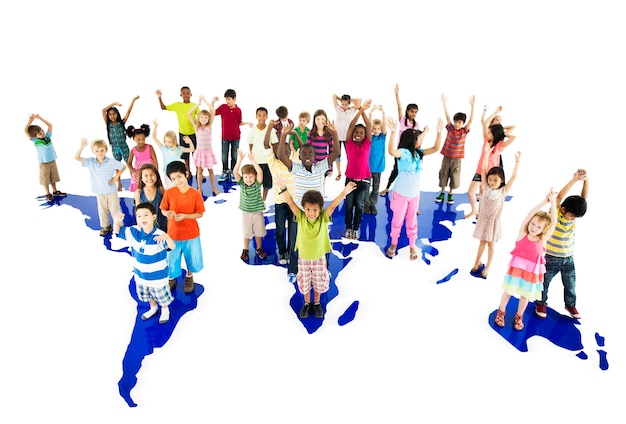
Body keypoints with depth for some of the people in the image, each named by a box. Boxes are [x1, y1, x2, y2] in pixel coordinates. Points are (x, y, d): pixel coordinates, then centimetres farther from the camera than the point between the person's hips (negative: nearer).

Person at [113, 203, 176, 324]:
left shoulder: (159, 235, -29)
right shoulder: (133, 232, -12)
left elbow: (172, 247, -42)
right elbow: (118, 231, 2)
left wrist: (167, 237, -63)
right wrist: (117, 221, -19)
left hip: (158, 276, -5)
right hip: (140, 274, 5)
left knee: (161, 295, 18)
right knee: (146, 294, 28)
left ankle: (165, 310, 46)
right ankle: (153, 308, 55)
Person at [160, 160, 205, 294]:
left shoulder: (195, 193, -13)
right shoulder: (169, 192, -9)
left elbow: (200, 214, -9)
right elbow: (163, 210, 0)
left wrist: (185, 216, -23)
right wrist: (167, 213, -22)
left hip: (191, 234, 0)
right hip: (173, 233, 1)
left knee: (192, 258, 18)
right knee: (172, 260, 15)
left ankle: (189, 278, 45)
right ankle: (172, 279, 42)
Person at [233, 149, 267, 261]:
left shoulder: (257, 184, -12)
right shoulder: (241, 184, -9)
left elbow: (260, 172, -29)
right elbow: (235, 172, -23)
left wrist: (253, 161, -37)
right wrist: (240, 159, -32)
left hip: (258, 212, 0)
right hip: (246, 213, 1)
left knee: (259, 232, 14)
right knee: (246, 233, 13)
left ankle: (259, 249, 33)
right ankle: (245, 251, 30)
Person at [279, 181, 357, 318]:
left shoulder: (323, 218, -17)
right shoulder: (301, 218, -15)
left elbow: (333, 205, -29)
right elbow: (291, 203, -22)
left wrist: (344, 192, -42)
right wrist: (284, 188, -34)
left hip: (319, 258, 0)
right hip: (303, 258, 0)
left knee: (319, 282, 18)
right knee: (304, 282, 17)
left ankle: (317, 303, 43)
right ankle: (307, 303, 42)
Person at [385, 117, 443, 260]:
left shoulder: (419, 152, 2)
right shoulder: (403, 152, -19)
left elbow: (435, 148, 0)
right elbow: (391, 151, -40)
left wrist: (439, 132, -11)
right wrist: (393, 132, -50)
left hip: (415, 193, 6)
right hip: (401, 193, -5)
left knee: (412, 220, 16)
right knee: (397, 219, 11)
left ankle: (412, 246, 29)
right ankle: (393, 243, 30)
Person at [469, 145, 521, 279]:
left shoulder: (503, 191, -10)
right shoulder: (486, 188, -8)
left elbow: (514, 176, -15)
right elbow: (483, 170, -12)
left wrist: (517, 162, -20)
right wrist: (487, 153, -15)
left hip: (494, 221, -1)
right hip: (483, 219, 1)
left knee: (491, 243, 12)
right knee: (482, 241, 14)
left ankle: (487, 267, 22)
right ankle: (477, 263, 28)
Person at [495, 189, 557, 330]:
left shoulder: (543, 239, -6)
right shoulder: (522, 233, -9)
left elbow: (553, 222, -14)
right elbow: (530, 214, -17)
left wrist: (553, 203, -19)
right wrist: (544, 201, -21)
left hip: (533, 272, 1)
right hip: (517, 267, -1)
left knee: (525, 295, 16)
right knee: (508, 292, 11)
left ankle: (519, 316, 37)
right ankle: (501, 312, 32)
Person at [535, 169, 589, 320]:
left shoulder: (574, 213, -5)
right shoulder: (555, 213, -19)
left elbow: (584, 198, -16)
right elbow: (559, 197, -33)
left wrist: (586, 180, -31)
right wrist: (574, 179, -40)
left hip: (568, 258, 4)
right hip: (550, 258, -4)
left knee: (570, 285, 18)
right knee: (544, 283, 12)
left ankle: (570, 304, 41)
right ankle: (540, 303, 32)